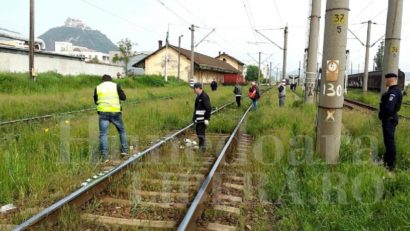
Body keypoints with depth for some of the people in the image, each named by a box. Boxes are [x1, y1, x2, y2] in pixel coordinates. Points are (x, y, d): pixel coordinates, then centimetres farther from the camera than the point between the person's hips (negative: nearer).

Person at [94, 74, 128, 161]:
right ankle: (124, 150, 19)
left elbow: (96, 101, 18)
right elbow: (124, 97, 2)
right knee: (122, 131, 18)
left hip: (103, 112, 1)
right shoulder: (116, 86, 3)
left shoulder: (97, 88, 9)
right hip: (115, 112, 0)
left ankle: (104, 156, -2)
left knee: (103, 134, 2)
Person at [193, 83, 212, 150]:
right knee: (198, 130, 17)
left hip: (202, 119, -10)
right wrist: (194, 117, 24)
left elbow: (208, 108, -21)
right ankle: (201, 145, 29)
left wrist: (207, 118, -22)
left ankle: (202, 146, 1)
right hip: (198, 118, 10)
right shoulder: (198, 96, 14)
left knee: (201, 132, -8)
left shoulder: (204, 96, -17)